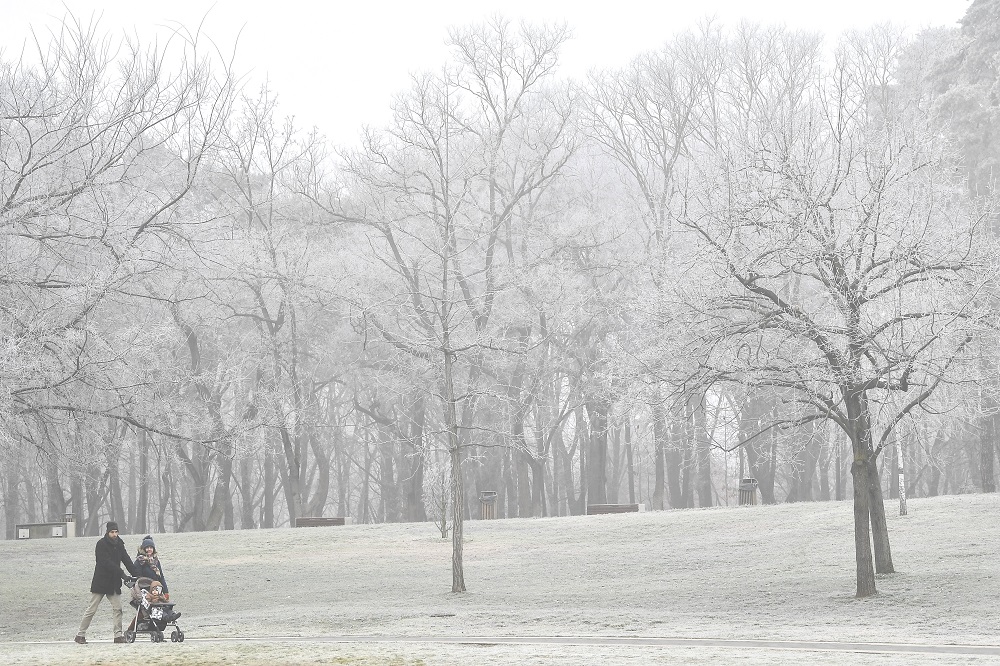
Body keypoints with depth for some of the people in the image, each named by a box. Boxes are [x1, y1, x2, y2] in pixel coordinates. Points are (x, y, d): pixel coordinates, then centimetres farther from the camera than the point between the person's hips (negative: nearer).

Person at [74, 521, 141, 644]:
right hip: (100, 582, -6)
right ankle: (80, 635, 5)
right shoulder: (101, 545, -12)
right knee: (91, 610, -2)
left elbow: (127, 561, 2)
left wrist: (137, 575, -12)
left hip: (114, 583, 6)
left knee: (117, 609, -1)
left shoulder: (119, 545, 9)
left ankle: (118, 635, 1)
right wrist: (122, 575, -29)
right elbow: (107, 563, -22)